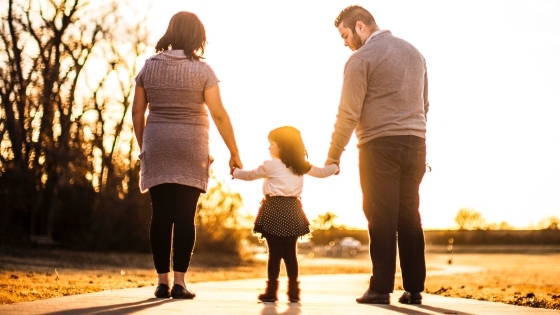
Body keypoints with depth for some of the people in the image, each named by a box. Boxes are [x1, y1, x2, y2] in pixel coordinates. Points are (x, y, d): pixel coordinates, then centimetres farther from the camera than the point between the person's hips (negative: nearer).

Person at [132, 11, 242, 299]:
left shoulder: (149, 67, 5)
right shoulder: (201, 70, -4)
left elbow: (137, 112, 7)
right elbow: (219, 115, -7)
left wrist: (143, 147, 18)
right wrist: (234, 153, -1)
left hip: (157, 148, 3)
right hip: (190, 149, -3)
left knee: (161, 215, 4)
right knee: (185, 216, 0)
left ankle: (162, 281, 6)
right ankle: (179, 282, -1)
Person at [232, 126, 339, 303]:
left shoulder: (270, 165, -3)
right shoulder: (301, 166, 11)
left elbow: (250, 175, 9)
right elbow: (321, 172, 25)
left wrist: (235, 172, 29)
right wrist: (335, 167, 45)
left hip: (274, 210, -4)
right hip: (292, 211, 5)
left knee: (275, 252, -3)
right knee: (290, 253, 9)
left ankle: (271, 291, -1)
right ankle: (293, 291, 9)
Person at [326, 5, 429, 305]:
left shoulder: (361, 58, -6)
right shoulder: (413, 52, 17)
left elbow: (348, 114, -9)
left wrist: (332, 156, -2)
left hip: (380, 146, -6)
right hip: (415, 144, 6)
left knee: (382, 218, -2)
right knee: (409, 217, 8)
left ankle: (381, 288, -1)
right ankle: (414, 289, 8)